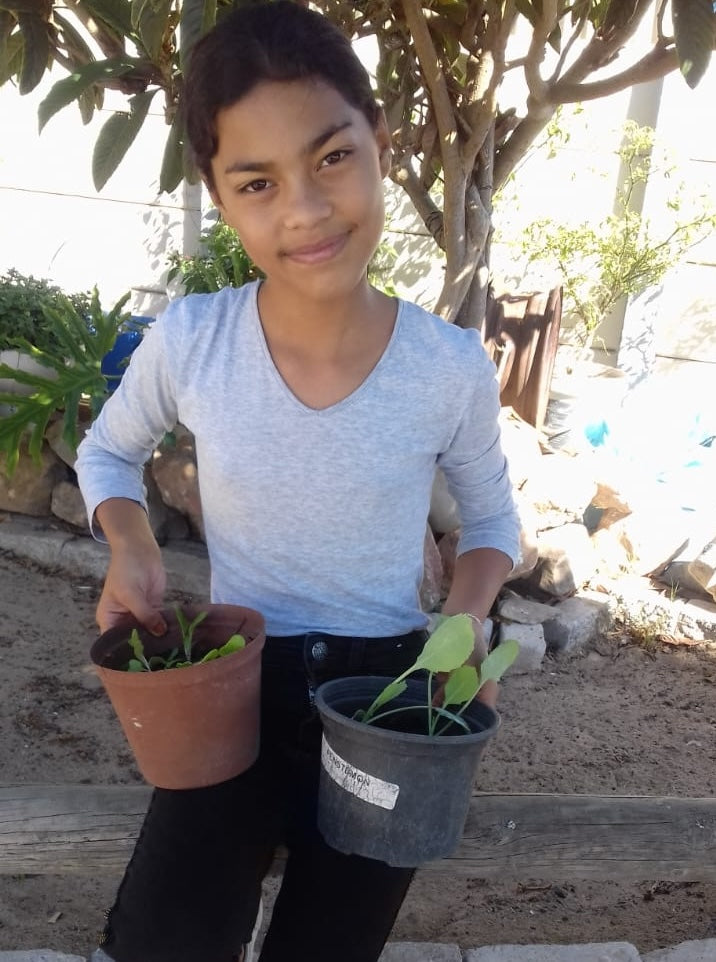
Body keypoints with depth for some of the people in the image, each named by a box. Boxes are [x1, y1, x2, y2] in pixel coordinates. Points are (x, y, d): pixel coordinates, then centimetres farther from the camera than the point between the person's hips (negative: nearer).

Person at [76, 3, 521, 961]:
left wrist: (467, 611, -14)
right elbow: (107, 452, 7)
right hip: (238, 691, 0)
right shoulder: (187, 342, -15)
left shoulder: (452, 367, -14)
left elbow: (491, 513, 5)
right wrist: (131, 548, -12)